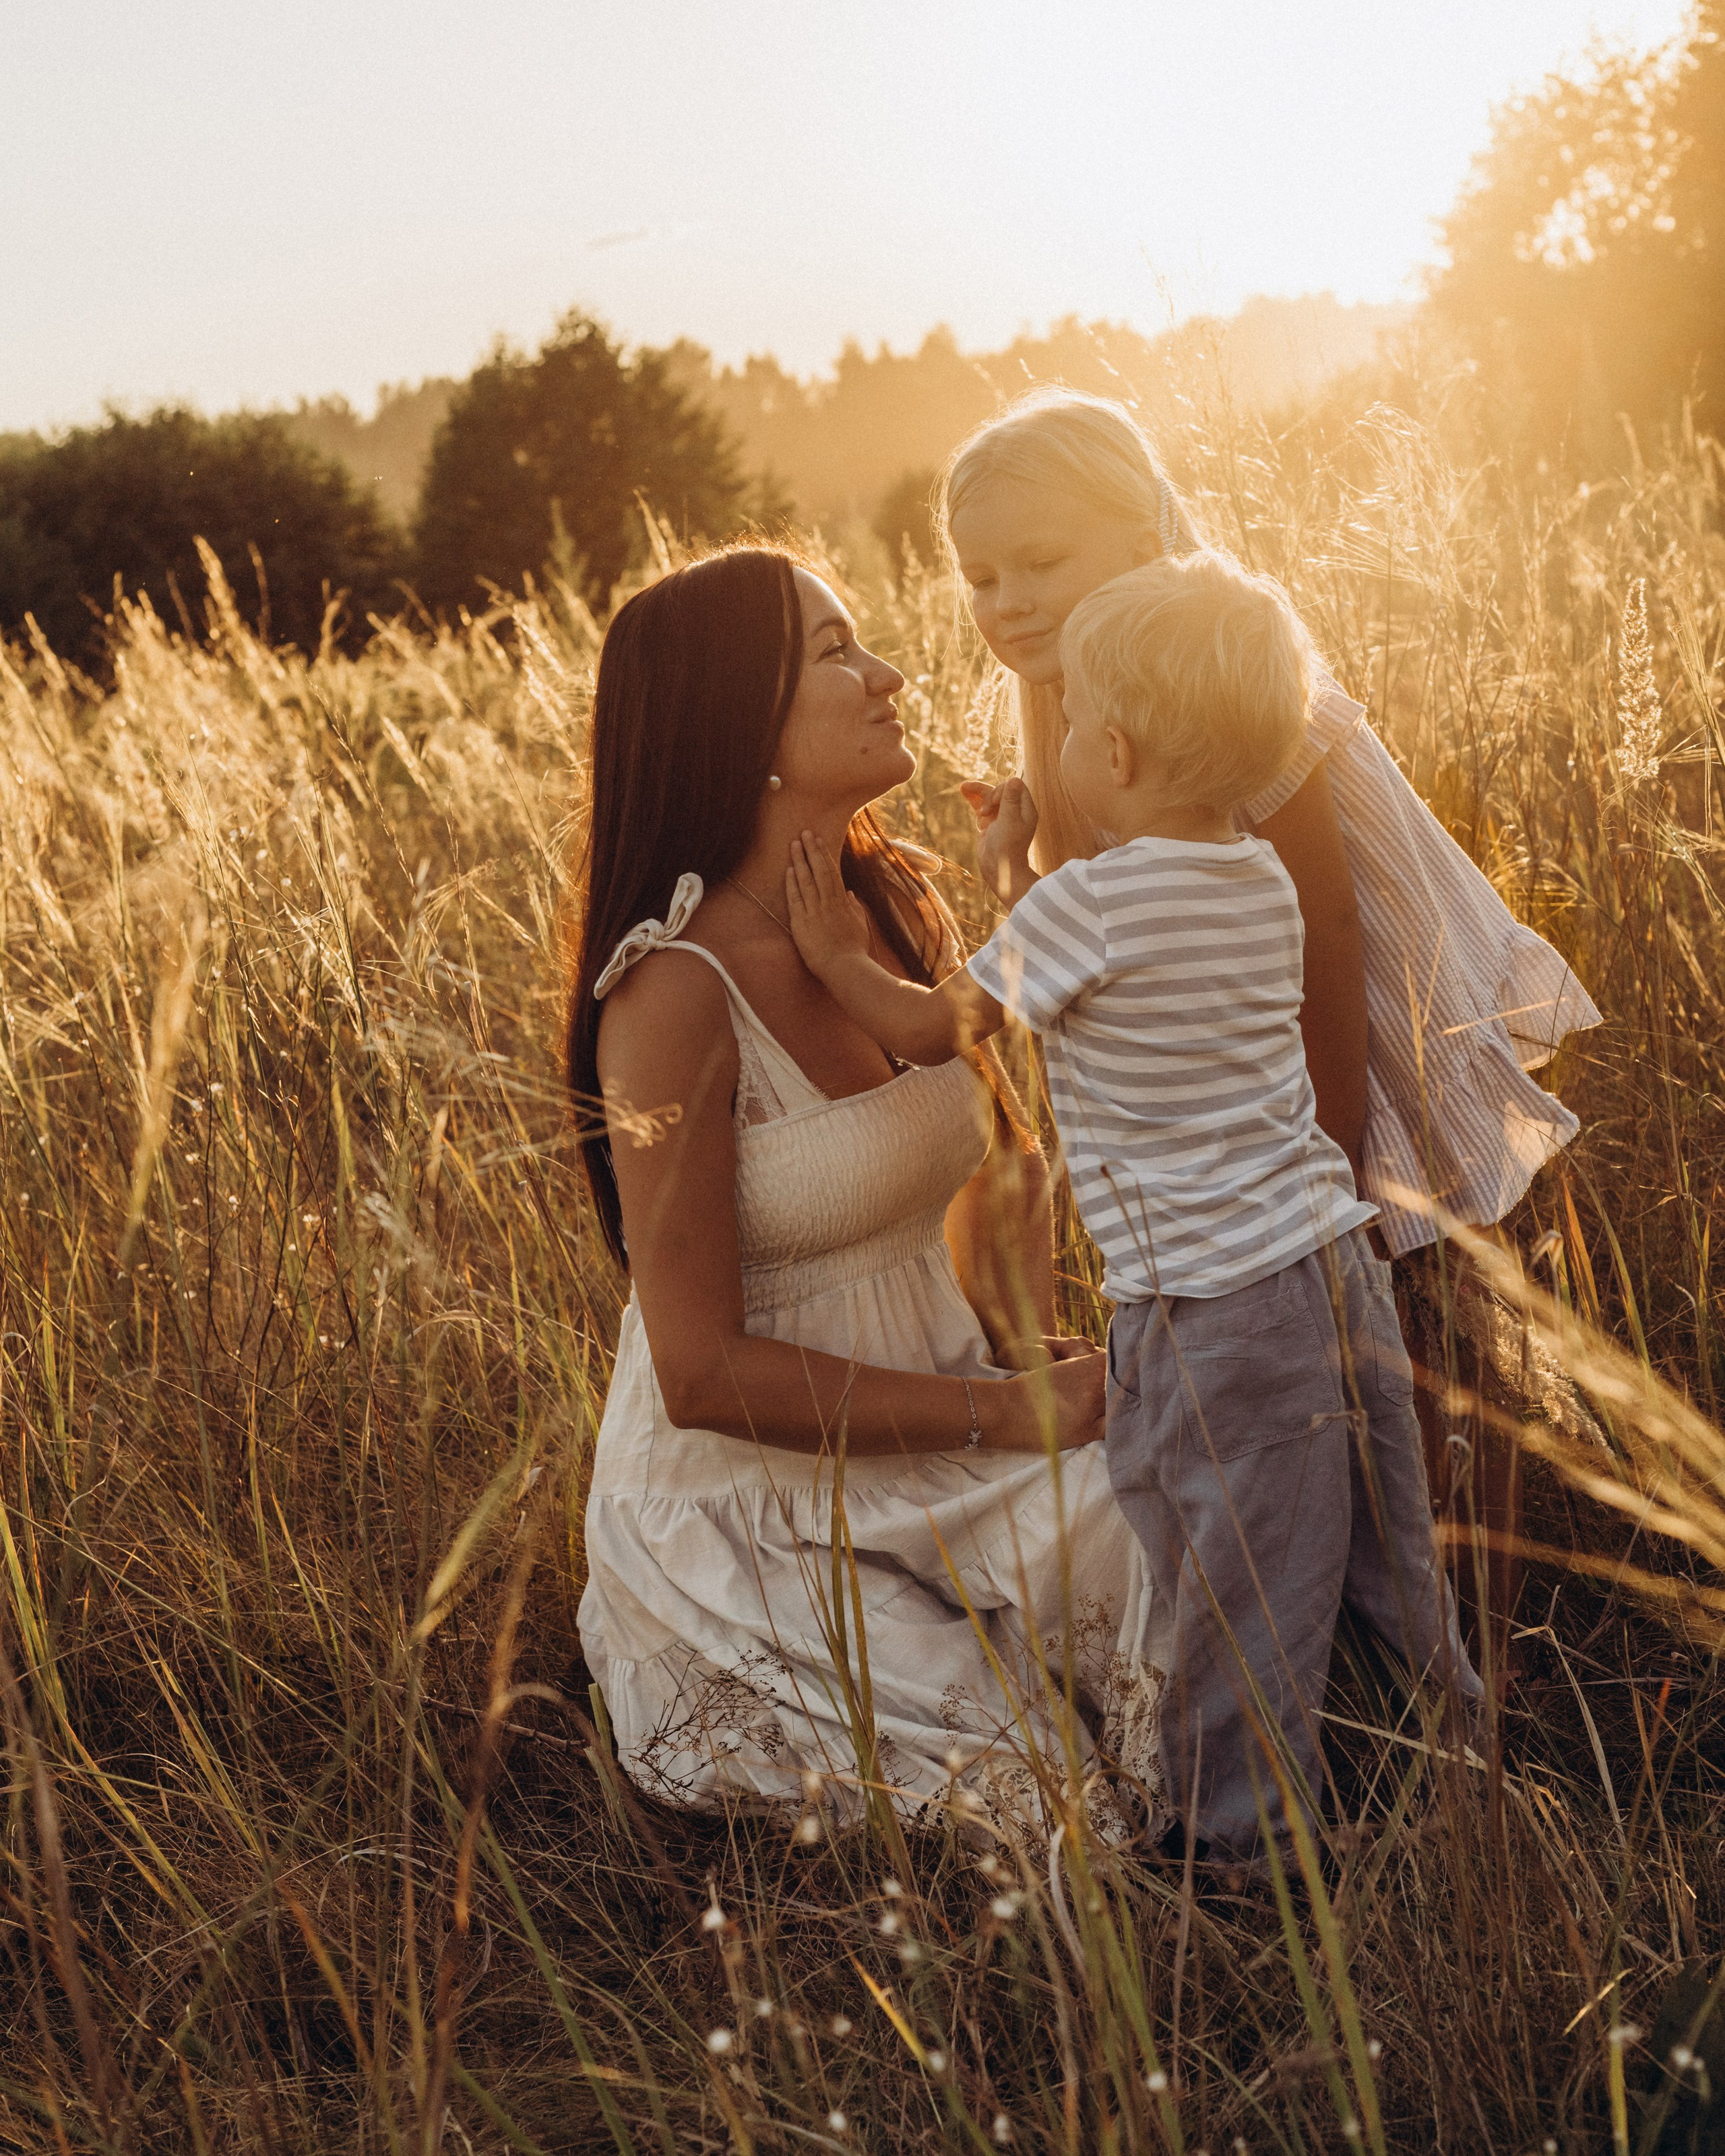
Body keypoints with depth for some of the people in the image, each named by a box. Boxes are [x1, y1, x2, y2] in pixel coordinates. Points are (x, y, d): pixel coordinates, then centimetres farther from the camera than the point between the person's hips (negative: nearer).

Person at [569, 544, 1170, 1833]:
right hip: (746, 1510, -6)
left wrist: (1037, 1357, -3)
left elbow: (1006, 1160, 15)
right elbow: (703, 1374, -21)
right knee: (1014, 1788, -15)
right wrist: (1009, 1413, -19)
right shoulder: (677, 992, -22)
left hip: (927, 1433, 6)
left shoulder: (897, 908, 0)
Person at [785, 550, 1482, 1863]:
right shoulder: (1266, 883, 6)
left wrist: (837, 957, 12)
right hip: (1339, 1262, 8)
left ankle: (1250, 1863, 17)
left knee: (1239, 1625, 5)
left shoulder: (1090, 902, -16)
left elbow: (932, 1028, -4)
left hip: (1212, 1320, -7)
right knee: (1392, 1580, 21)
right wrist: (1018, 881, 29)